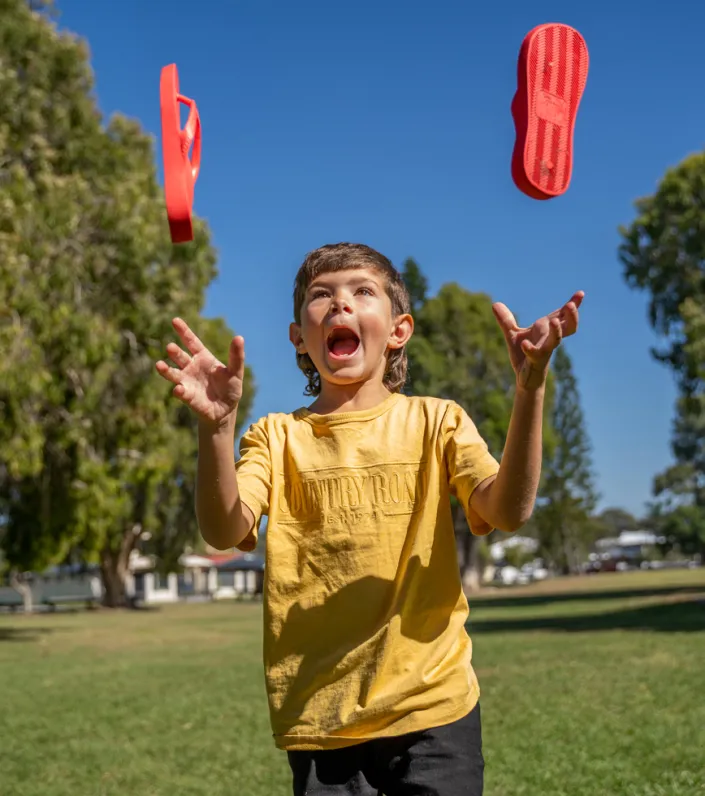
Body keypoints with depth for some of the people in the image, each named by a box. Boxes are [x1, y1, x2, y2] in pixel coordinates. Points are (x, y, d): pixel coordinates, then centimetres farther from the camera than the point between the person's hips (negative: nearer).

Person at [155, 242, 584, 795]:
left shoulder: (435, 421, 2)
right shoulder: (276, 437, 3)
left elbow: (508, 511, -13)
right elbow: (224, 533, -13)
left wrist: (530, 388, -26)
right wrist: (217, 426, -30)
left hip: (431, 703, 0)